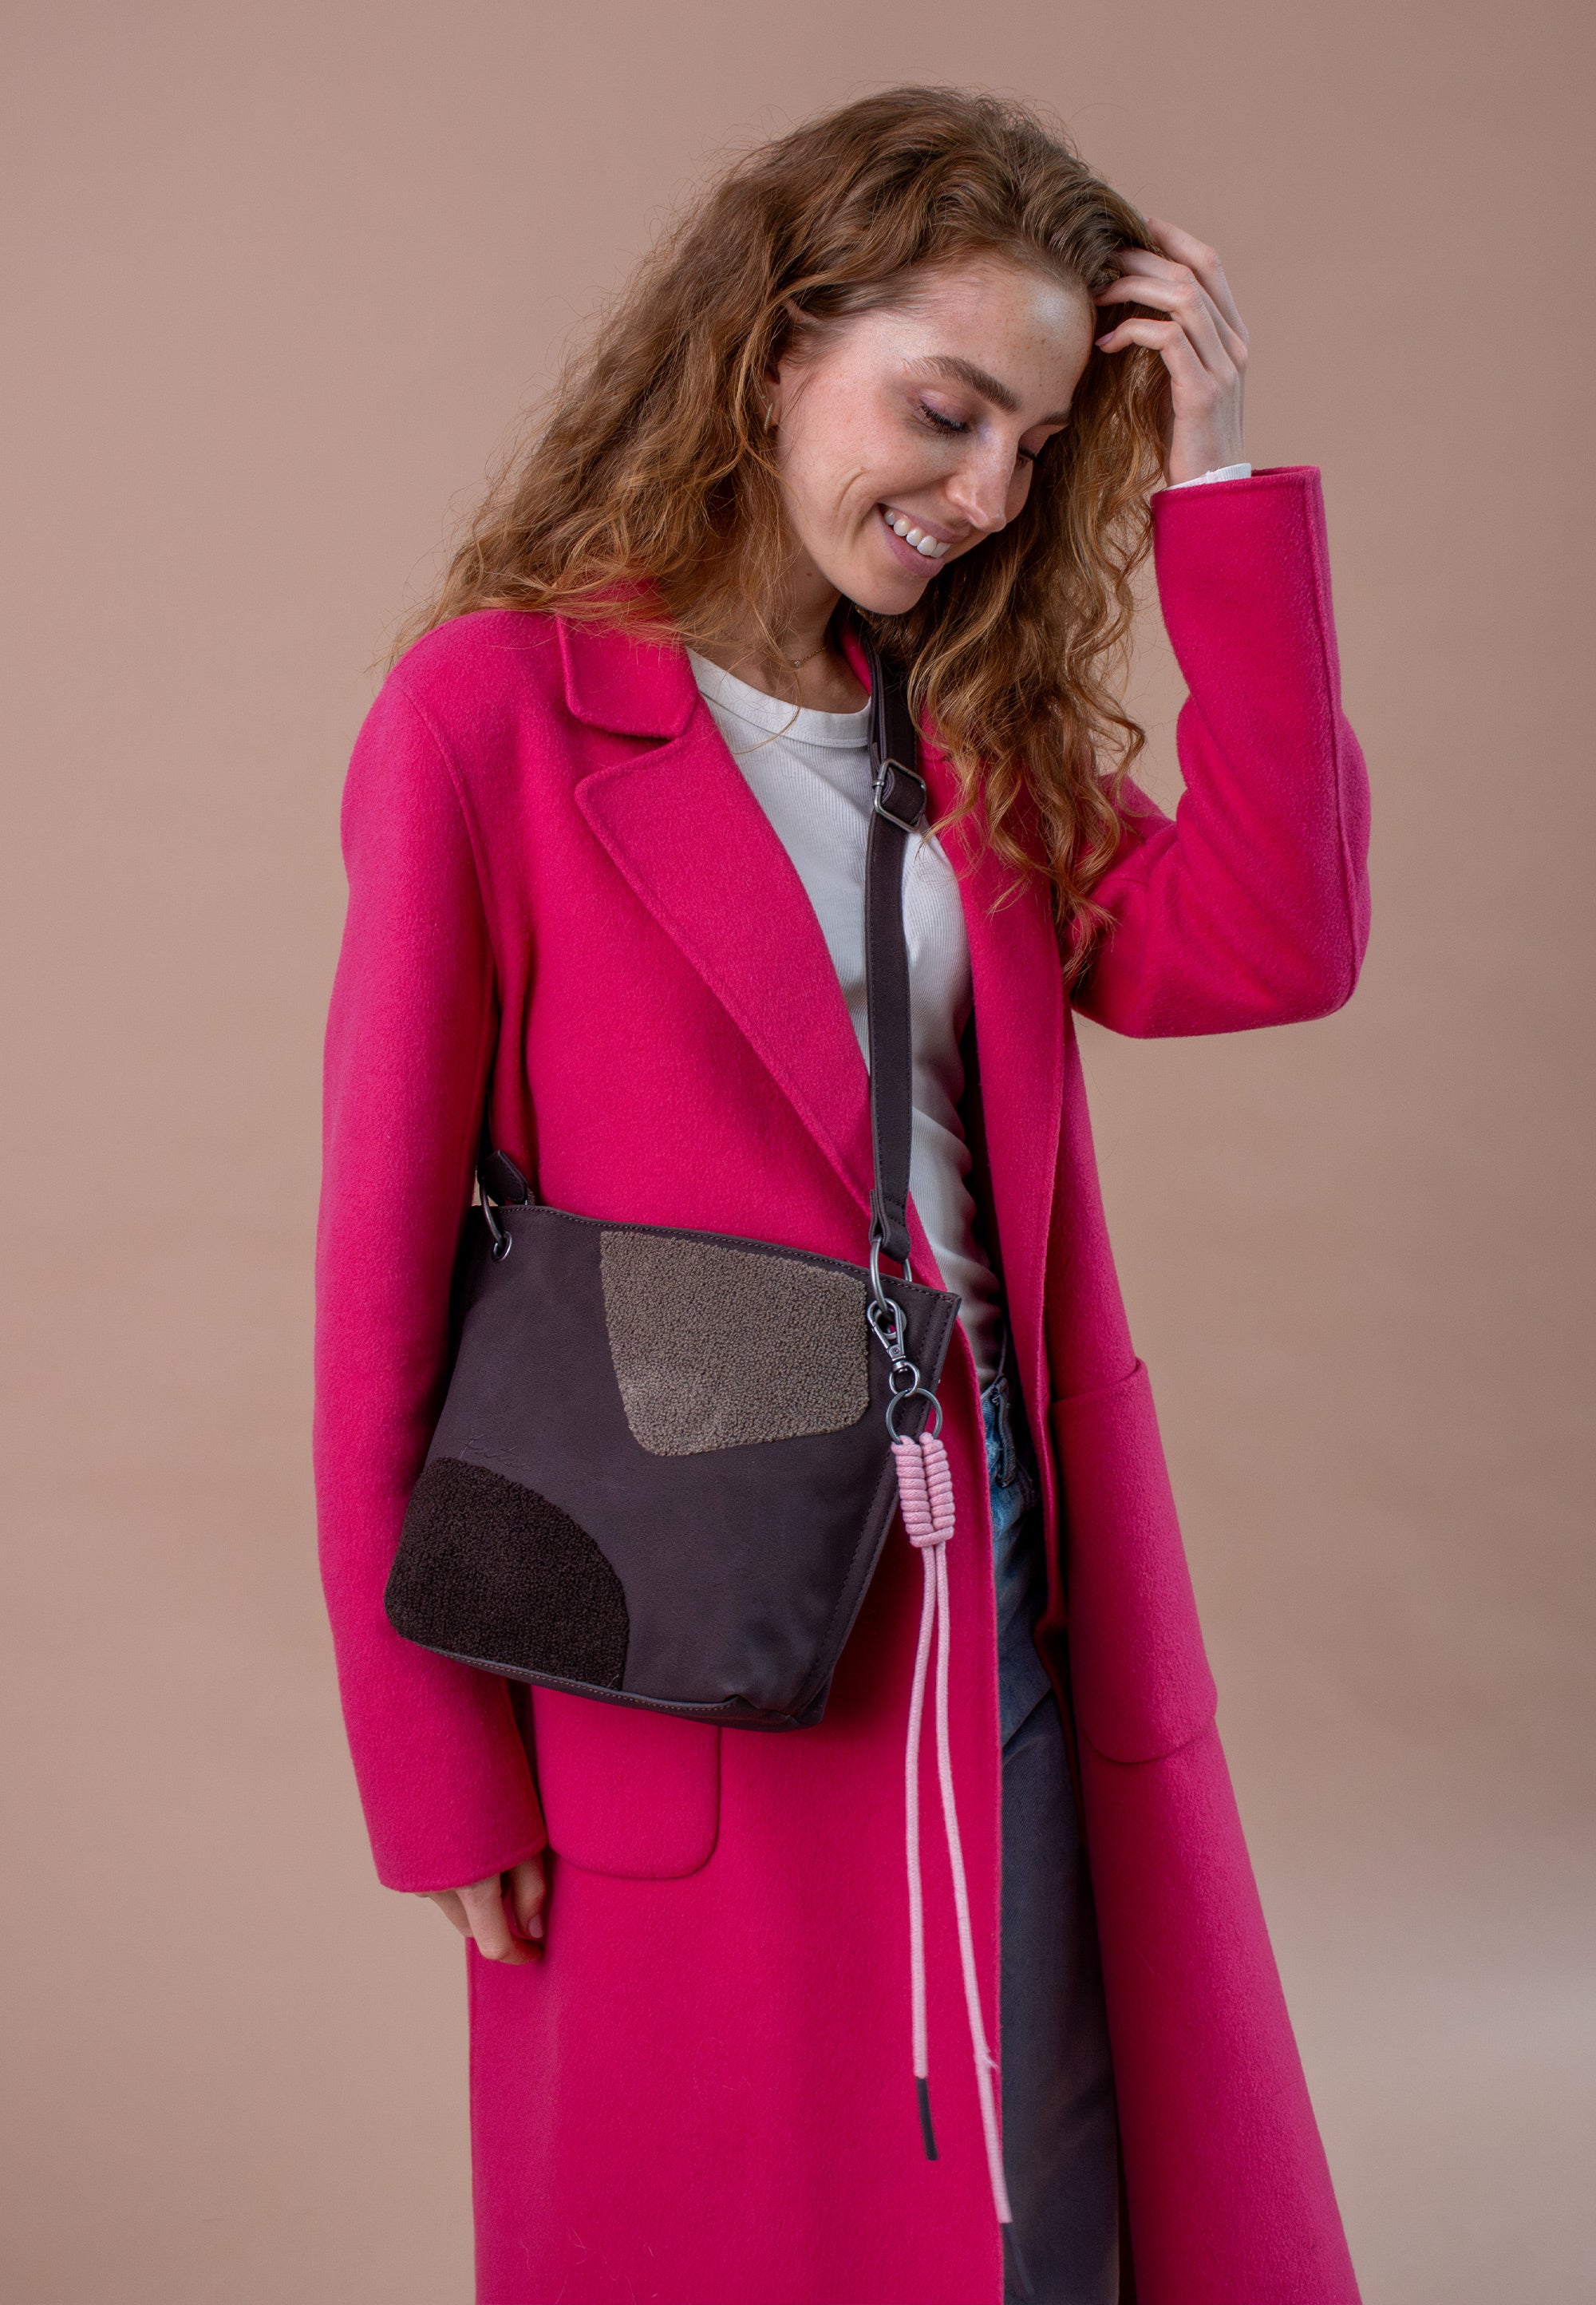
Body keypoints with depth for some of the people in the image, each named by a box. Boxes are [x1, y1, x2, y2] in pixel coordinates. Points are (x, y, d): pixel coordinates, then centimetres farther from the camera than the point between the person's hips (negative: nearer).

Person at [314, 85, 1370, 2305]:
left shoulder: (977, 732, 10)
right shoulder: (497, 710, -9)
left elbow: (1268, 946, -5)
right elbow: (392, 1270, -9)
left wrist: (1219, 490, -5)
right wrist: (439, 1772, -9)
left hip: (1020, 1626, 6)